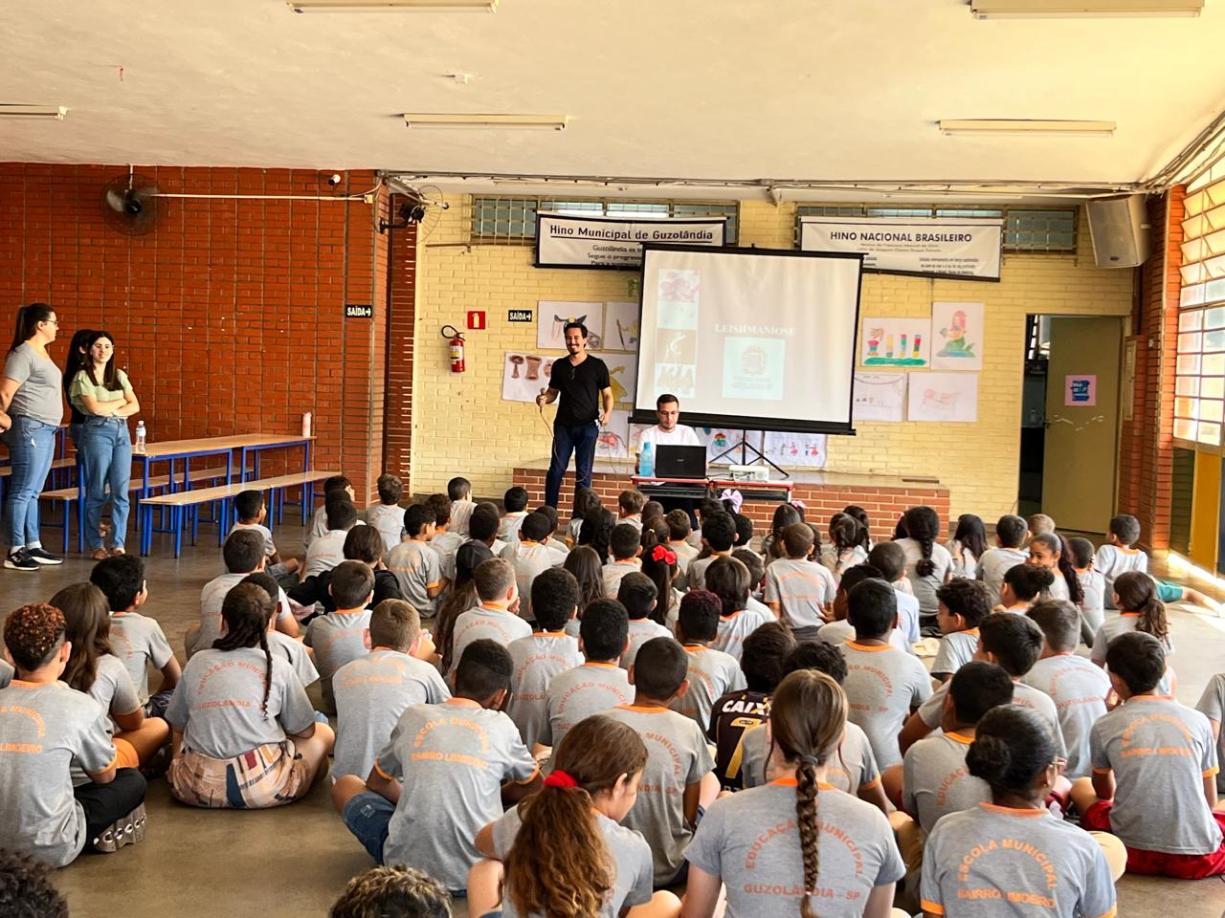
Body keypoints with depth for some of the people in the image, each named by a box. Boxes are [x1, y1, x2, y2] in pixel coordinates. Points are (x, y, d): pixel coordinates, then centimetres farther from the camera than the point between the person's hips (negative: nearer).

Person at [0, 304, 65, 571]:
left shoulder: (41, 352, 15)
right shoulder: (24, 354, -13)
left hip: (46, 430, 9)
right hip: (30, 429, -9)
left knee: (32, 492, 13)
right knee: (22, 491, -5)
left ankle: (33, 546, 19)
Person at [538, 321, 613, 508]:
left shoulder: (597, 366, -1)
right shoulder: (559, 365, 9)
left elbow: (607, 394, 2)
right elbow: (553, 392, 16)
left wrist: (607, 412, -17)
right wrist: (545, 398, -7)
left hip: (587, 425, -2)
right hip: (563, 425, 2)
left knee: (584, 473, 1)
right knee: (556, 470, 1)